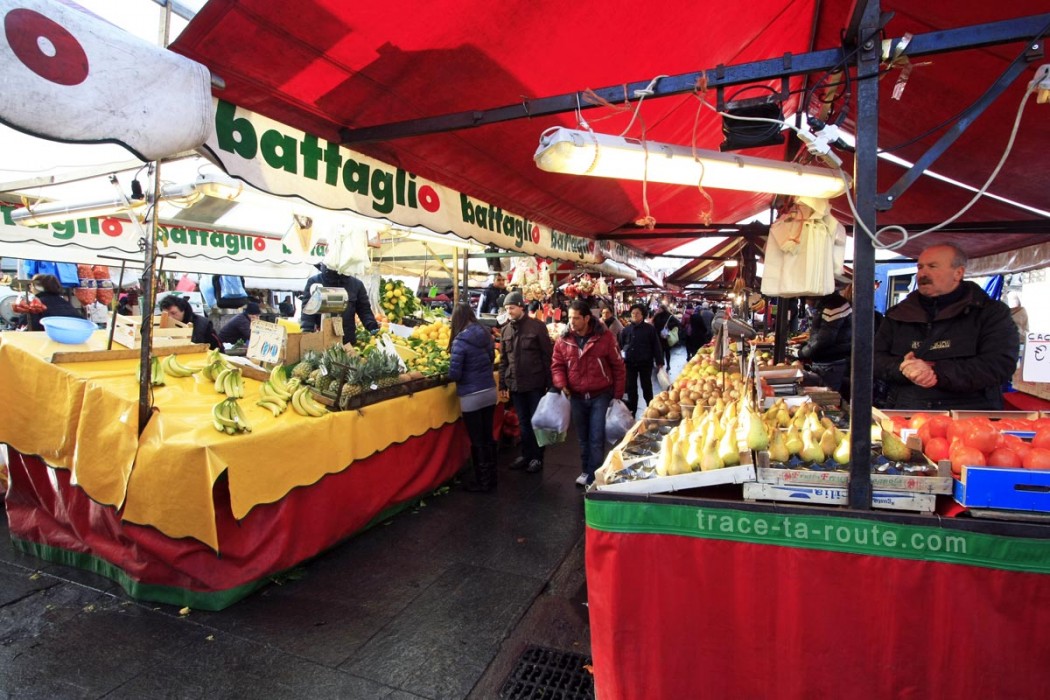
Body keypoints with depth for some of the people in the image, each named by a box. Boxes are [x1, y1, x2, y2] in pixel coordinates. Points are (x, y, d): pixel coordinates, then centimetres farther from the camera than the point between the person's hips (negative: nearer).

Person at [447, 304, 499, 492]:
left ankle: (483, 482, 20)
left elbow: (454, 374, -16)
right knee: (488, 438, 17)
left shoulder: (460, 341, -17)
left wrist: (463, 375, 5)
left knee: (477, 442, 8)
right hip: (490, 392, 6)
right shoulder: (486, 334, 2)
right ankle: (491, 479, 29)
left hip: (472, 397, -6)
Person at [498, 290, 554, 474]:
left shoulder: (537, 326, -6)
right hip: (515, 385, 4)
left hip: (535, 383, -4)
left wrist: (549, 382, -8)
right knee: (523, 422, 14)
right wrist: (503, 384, 8)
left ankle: (537, 457, 18)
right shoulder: (505, 330, 7)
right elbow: (503, 360, 11)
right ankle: (526, 455, 26)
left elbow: (547, 356, -6)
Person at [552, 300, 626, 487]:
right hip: (577, 397, 4)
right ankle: (586, 471, 33)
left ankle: (594, 476, 9)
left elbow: (618, 366, -3)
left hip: (601, 396, -3)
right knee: (583, 438, 17)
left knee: (596, 439, -2)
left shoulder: (604, 337, -11)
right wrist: (562, 385, -12)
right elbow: (557, 365, 6)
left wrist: (617, 394, -3)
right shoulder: (563, 340, -2)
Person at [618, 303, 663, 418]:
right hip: (630, 363, 2)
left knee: (647, 387, 9)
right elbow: (620, 346, 6)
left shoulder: (649, 329, -5)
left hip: (645, 363, -2)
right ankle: (631, 412, 20)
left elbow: (656, 346, -4)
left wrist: (659, 362, -6)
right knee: (631, 388, 9)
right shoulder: (626, 330, 2)